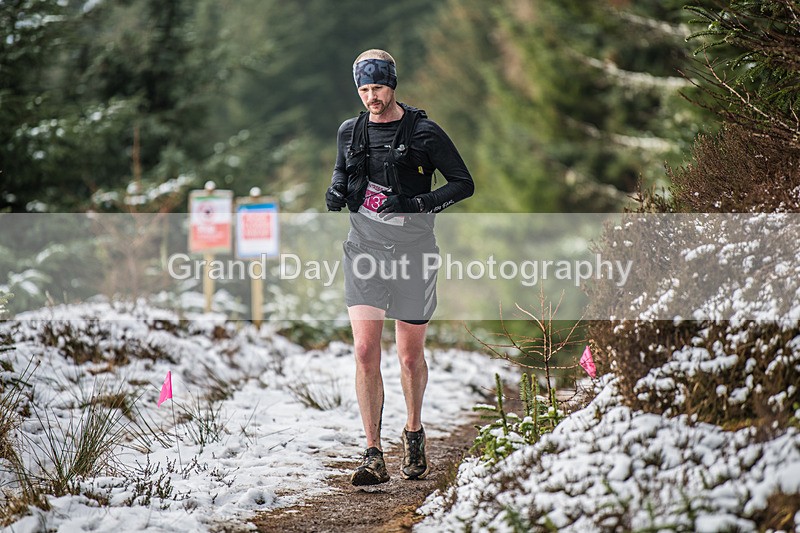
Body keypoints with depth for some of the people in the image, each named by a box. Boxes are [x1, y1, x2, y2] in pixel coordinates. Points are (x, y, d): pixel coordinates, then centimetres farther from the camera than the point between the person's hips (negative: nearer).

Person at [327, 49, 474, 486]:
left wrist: (419, 203, -17)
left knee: (410, 356, 7)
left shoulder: (424, 133, -6)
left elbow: (463, 183, -3)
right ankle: (373, 455, -10)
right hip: (365, 249, 2)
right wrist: (336, 191, 2)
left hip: (412, 249, -2)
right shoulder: (350, 132, 7)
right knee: (365, 351, -12)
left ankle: (414, 433, 34)